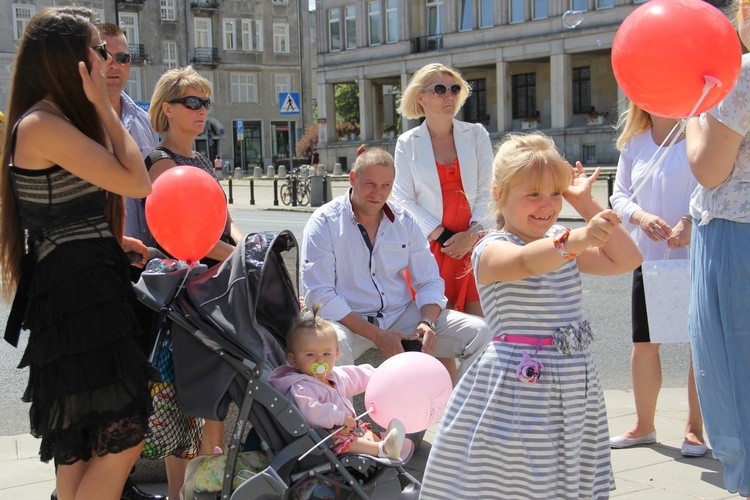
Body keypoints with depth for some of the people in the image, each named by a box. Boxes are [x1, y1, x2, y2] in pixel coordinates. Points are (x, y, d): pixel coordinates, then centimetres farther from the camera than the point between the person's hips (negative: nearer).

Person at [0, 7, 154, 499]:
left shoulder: (56, 122, 15)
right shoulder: (44, 126, -17)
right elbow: (138, 183, -18)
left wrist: (114, 241, 10)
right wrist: (102, 105, -11)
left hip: (90, 286, 11)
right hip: (78, 293, -11)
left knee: (80, 446, 16)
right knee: (123, 438, -8)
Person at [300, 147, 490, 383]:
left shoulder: (405, 221, 7)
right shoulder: (324, 223, -7)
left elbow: (429, 282, 10)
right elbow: (319, 295, -14)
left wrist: (427, 322, -13)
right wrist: (376, 335, -22)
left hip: (402, 315, 5)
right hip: (348, 321, -4)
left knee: (478, 332, -11)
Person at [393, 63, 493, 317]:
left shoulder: (476, 135, 8)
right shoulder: (407, 143, 5)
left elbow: (487, 191, 3)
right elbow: (403, 199, -1)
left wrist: (472, 234, -10)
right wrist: (442, 236, -9)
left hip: (473, 244, 1)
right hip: (430, 245, -1)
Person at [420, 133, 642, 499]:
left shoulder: (561, 243, 11)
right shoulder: (491, 250, -12)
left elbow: (627, 260, 6)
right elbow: (526, 262, -35)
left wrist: (586, 204, 3)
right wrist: (574, 240, -54)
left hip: (573, 383, 7)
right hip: (519, 384, -6)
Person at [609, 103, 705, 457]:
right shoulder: (633, 142, 8)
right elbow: (620, 195, 9)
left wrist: (692, 222, -24)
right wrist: (641, 216, -11)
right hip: (649, 256, 4)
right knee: (644, 343, 8)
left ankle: (694, 428, 17)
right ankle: (644, 426, 23)